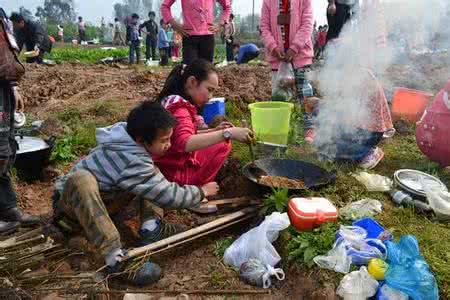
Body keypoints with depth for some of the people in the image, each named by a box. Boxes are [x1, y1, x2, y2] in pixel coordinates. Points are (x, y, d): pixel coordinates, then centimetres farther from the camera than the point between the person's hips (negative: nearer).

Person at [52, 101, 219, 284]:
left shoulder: (124, 133, -8)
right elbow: (169, 196, -24)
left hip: (98, 201, 8)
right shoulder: (134, 163, -32)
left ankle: (150, 225, -13)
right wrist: (202, 192, -10)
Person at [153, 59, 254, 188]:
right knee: (224, 145, -1)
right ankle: (197, 187, 5)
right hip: (175, 172, -9)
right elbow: (185, 143, -42)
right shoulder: (179, 107, -23)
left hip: (175, 163, 9)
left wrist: (214, 130, 2)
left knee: (220, 140, 18)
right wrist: (228, 133, -45)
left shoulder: (173, 100, 7)